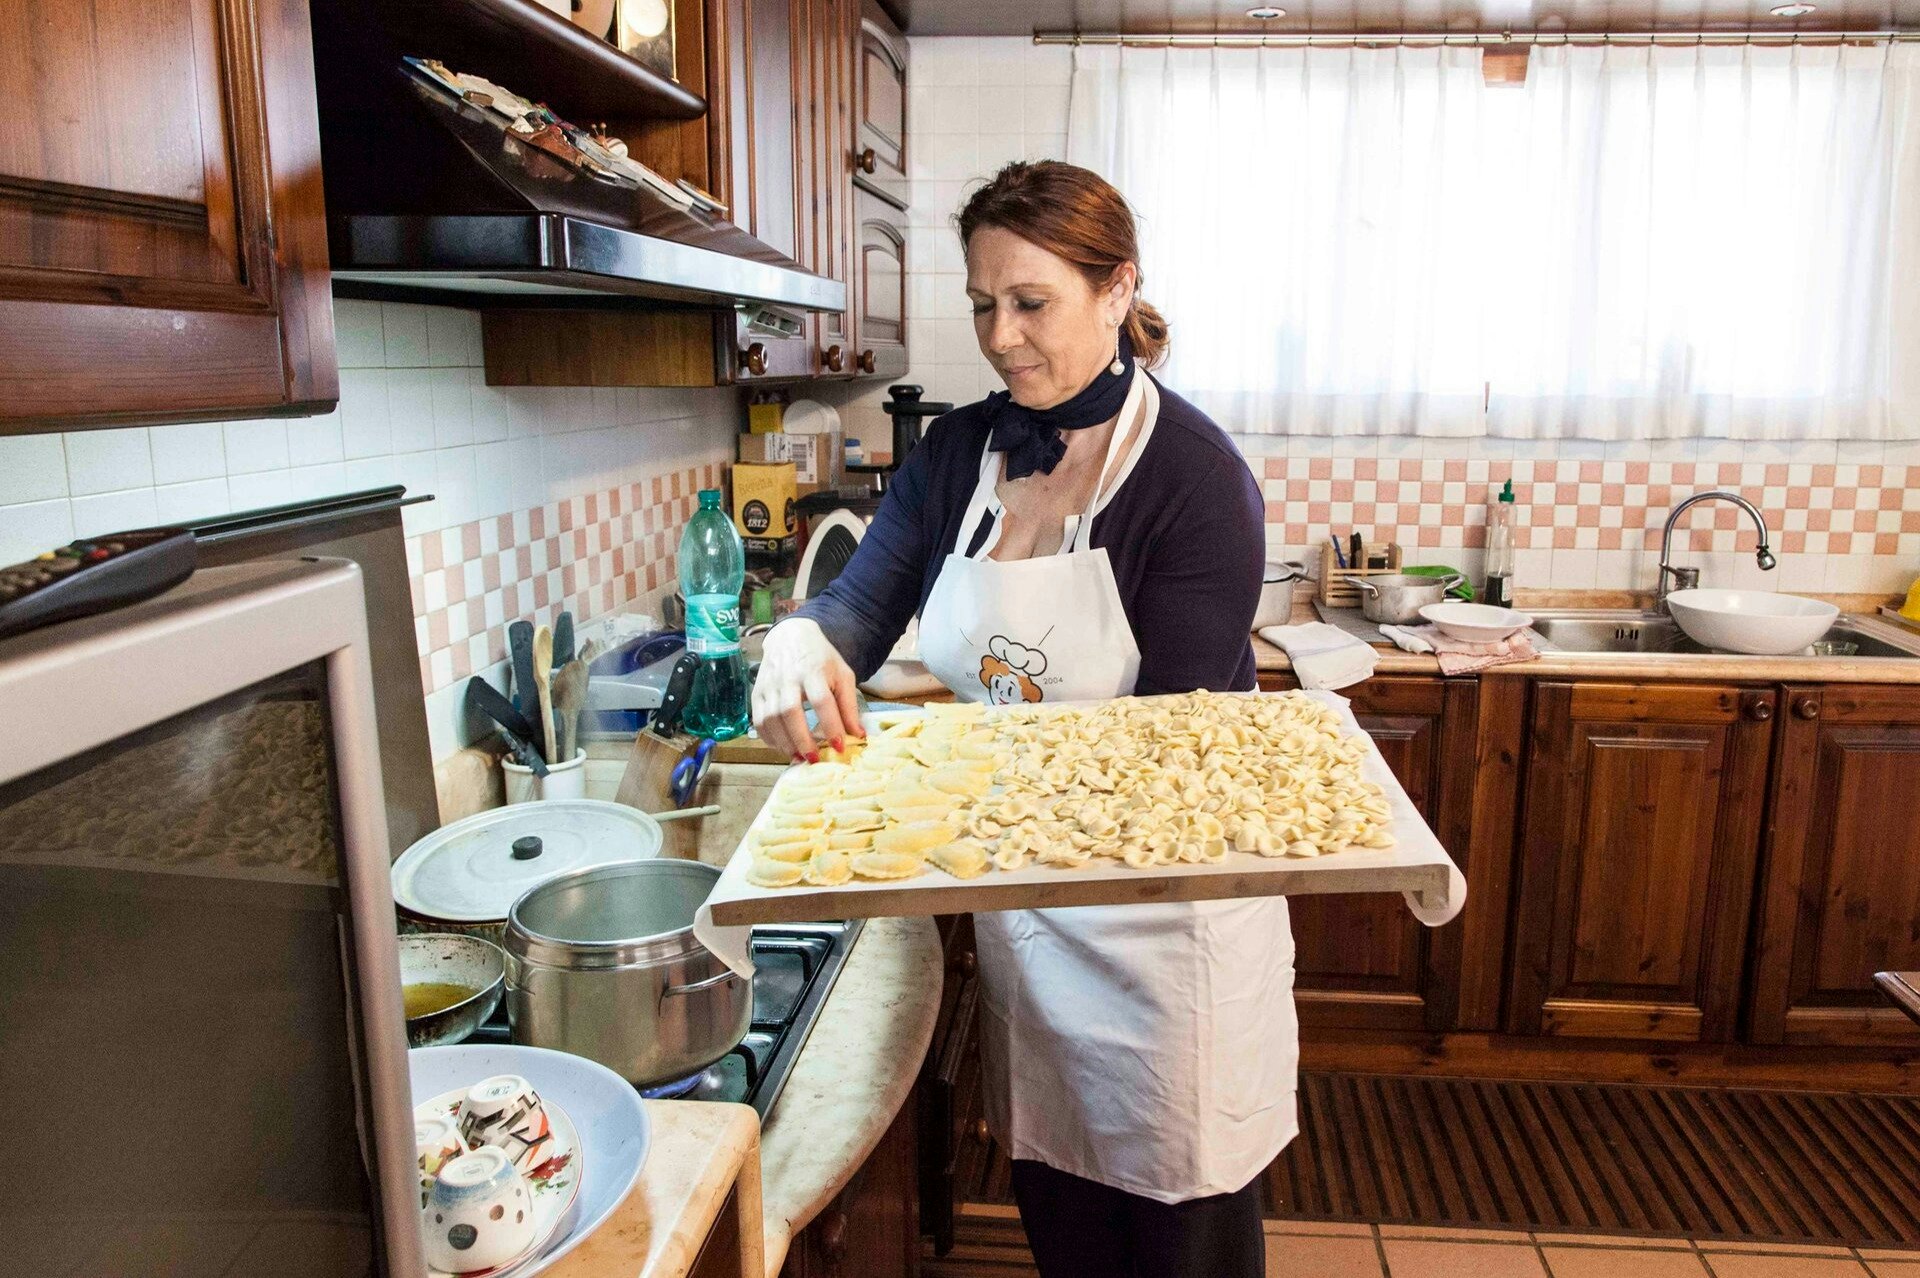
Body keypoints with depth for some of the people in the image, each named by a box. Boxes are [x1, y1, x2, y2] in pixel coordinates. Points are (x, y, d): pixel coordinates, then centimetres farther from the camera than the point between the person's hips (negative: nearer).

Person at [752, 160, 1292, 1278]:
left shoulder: (1196, 475, -17)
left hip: (1163, 913, -5)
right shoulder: (961, 451, 2)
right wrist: (803, 638, -27)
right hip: (1018, 907, 5)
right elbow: (863, 605, -3)